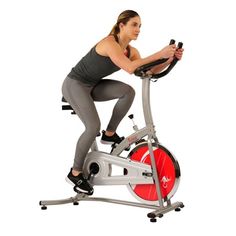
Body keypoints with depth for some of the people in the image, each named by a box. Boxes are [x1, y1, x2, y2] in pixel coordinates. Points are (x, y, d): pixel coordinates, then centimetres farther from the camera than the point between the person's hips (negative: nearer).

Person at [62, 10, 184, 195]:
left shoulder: (130, 50, -1)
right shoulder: (110, 43, -26)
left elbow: (150, 72, -7)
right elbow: (130, 68, -40)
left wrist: (170, 59, -21)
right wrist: (159, 54, -42)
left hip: (92, 86, 8)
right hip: (75, 85, -8)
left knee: (128, 91, -11)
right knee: (94, 126, -21)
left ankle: (109, 134, 2)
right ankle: (75, 173, -6)